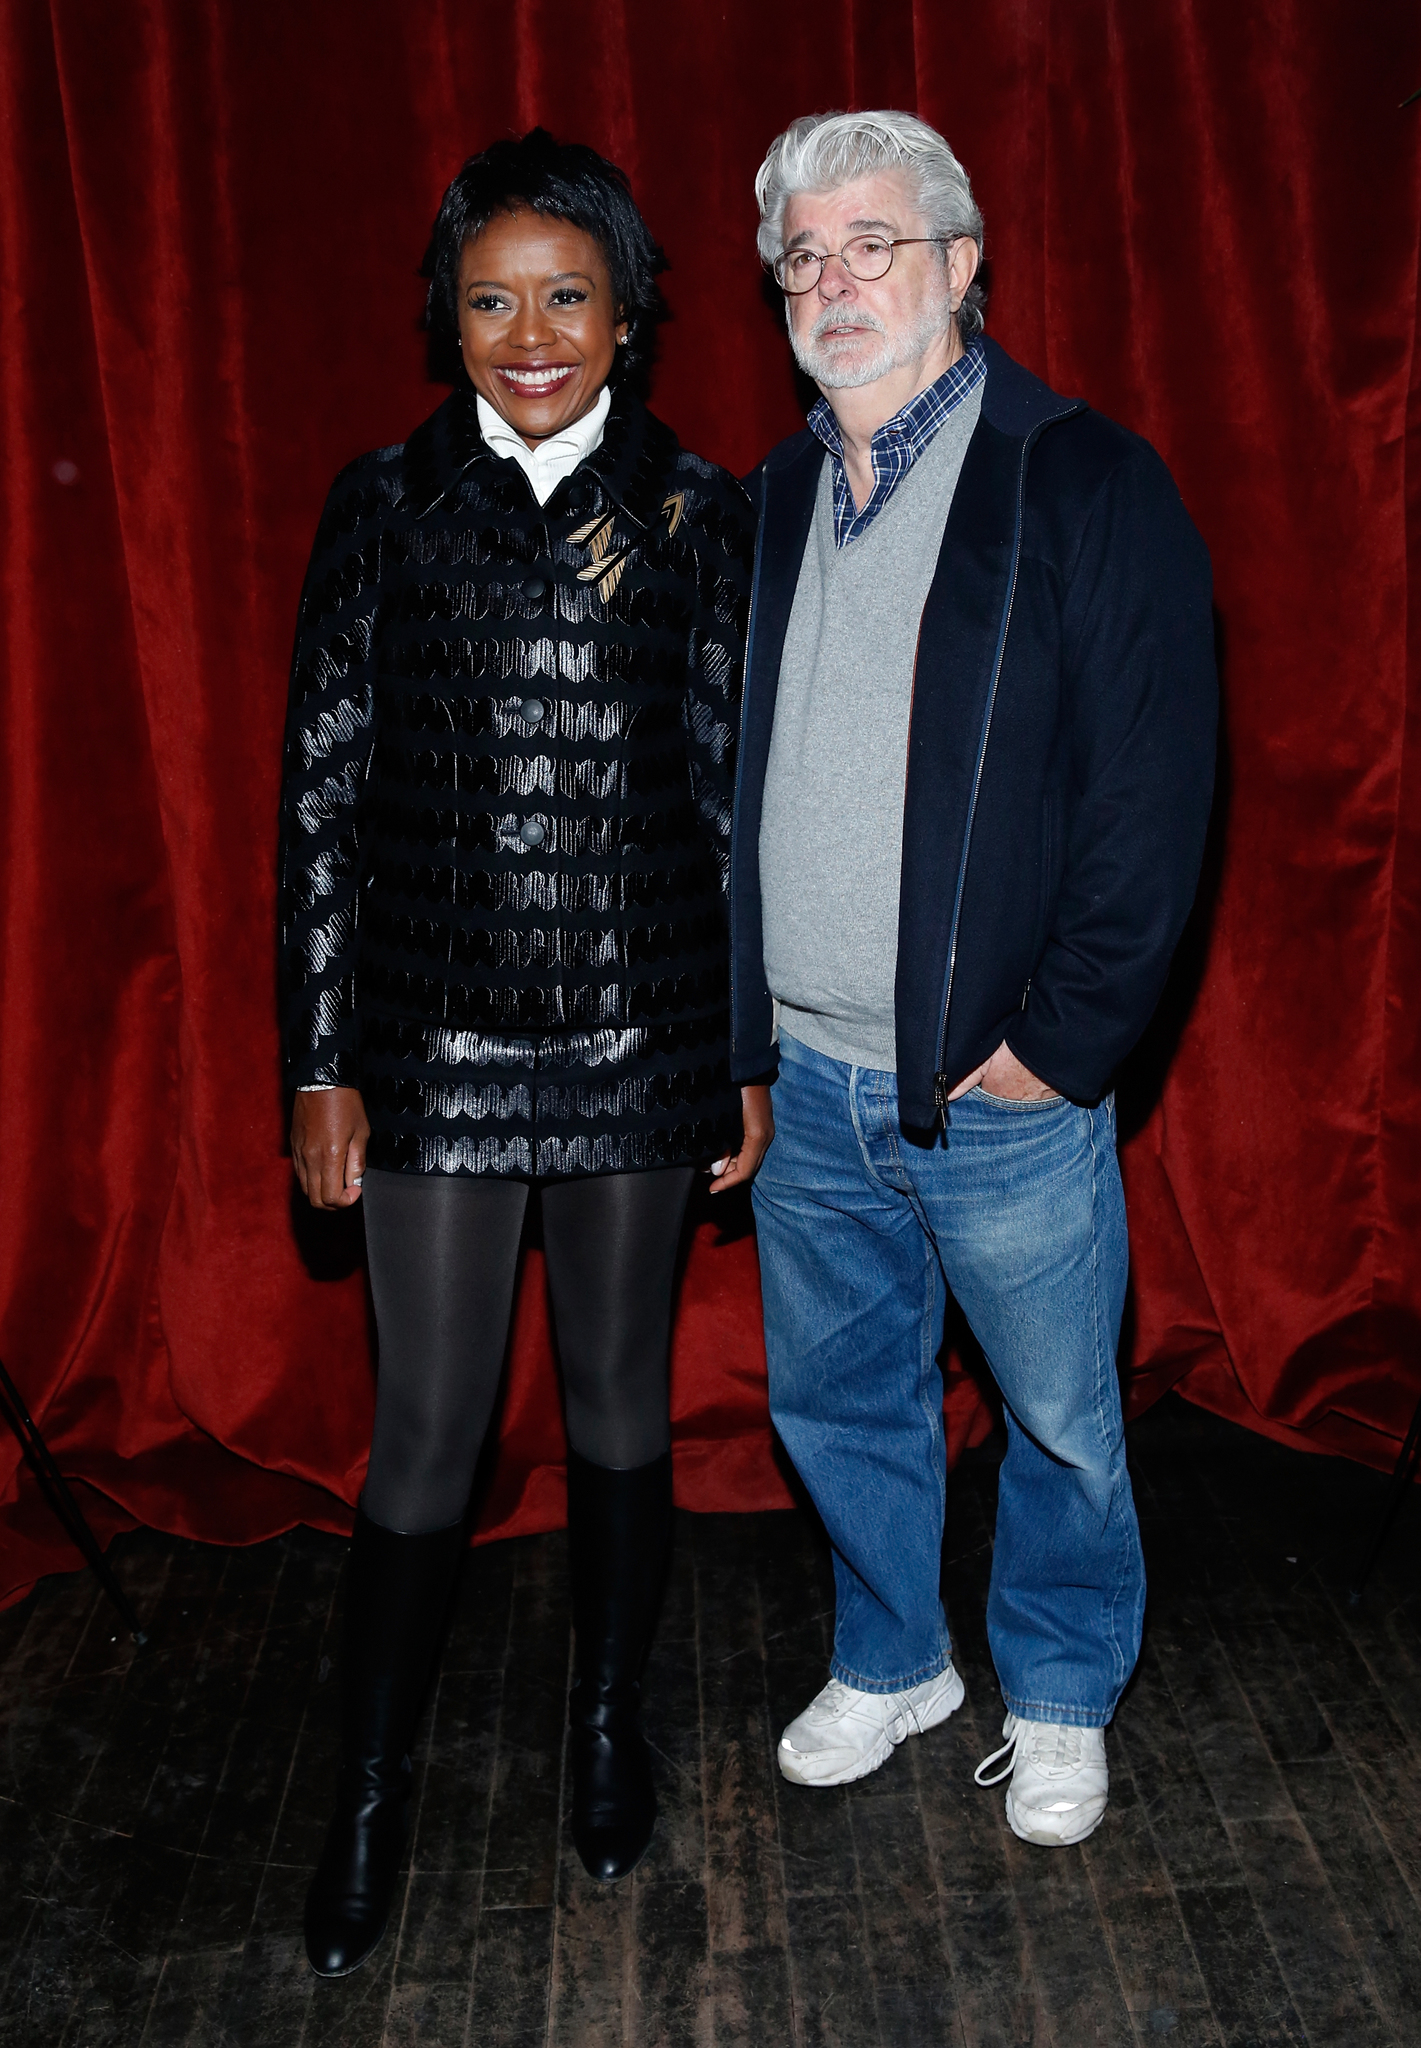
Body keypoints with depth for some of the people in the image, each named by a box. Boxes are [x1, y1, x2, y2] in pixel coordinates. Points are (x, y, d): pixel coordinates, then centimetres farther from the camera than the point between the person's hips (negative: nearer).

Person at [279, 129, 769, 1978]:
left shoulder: (696, 514, 3)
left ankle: (611, 1725, 37)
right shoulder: (384, 505, 1)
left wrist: (753, 1048, 3)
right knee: (427, 1428, 5)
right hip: (440, 1044, 0)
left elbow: (733, 788, 4)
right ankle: (372, 1794, 27)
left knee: (620, 1397, 14)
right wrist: (323, 1063, -2)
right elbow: (326, 791, 1)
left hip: (640, 1040, 1)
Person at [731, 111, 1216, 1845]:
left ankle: (1059, 1698, 38)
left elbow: (1154, 789, -11)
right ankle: (890, 1661, 43)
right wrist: (740, 1022, 5)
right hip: (804, 1081, 5)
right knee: (836, 1403, 18)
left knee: (1059, 1419, 12)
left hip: (1000, 1088, -4)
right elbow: (722, 776, 12)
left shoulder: (1089, 485, -7)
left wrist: (1059, 1045, -15)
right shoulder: (768, 503, 10)